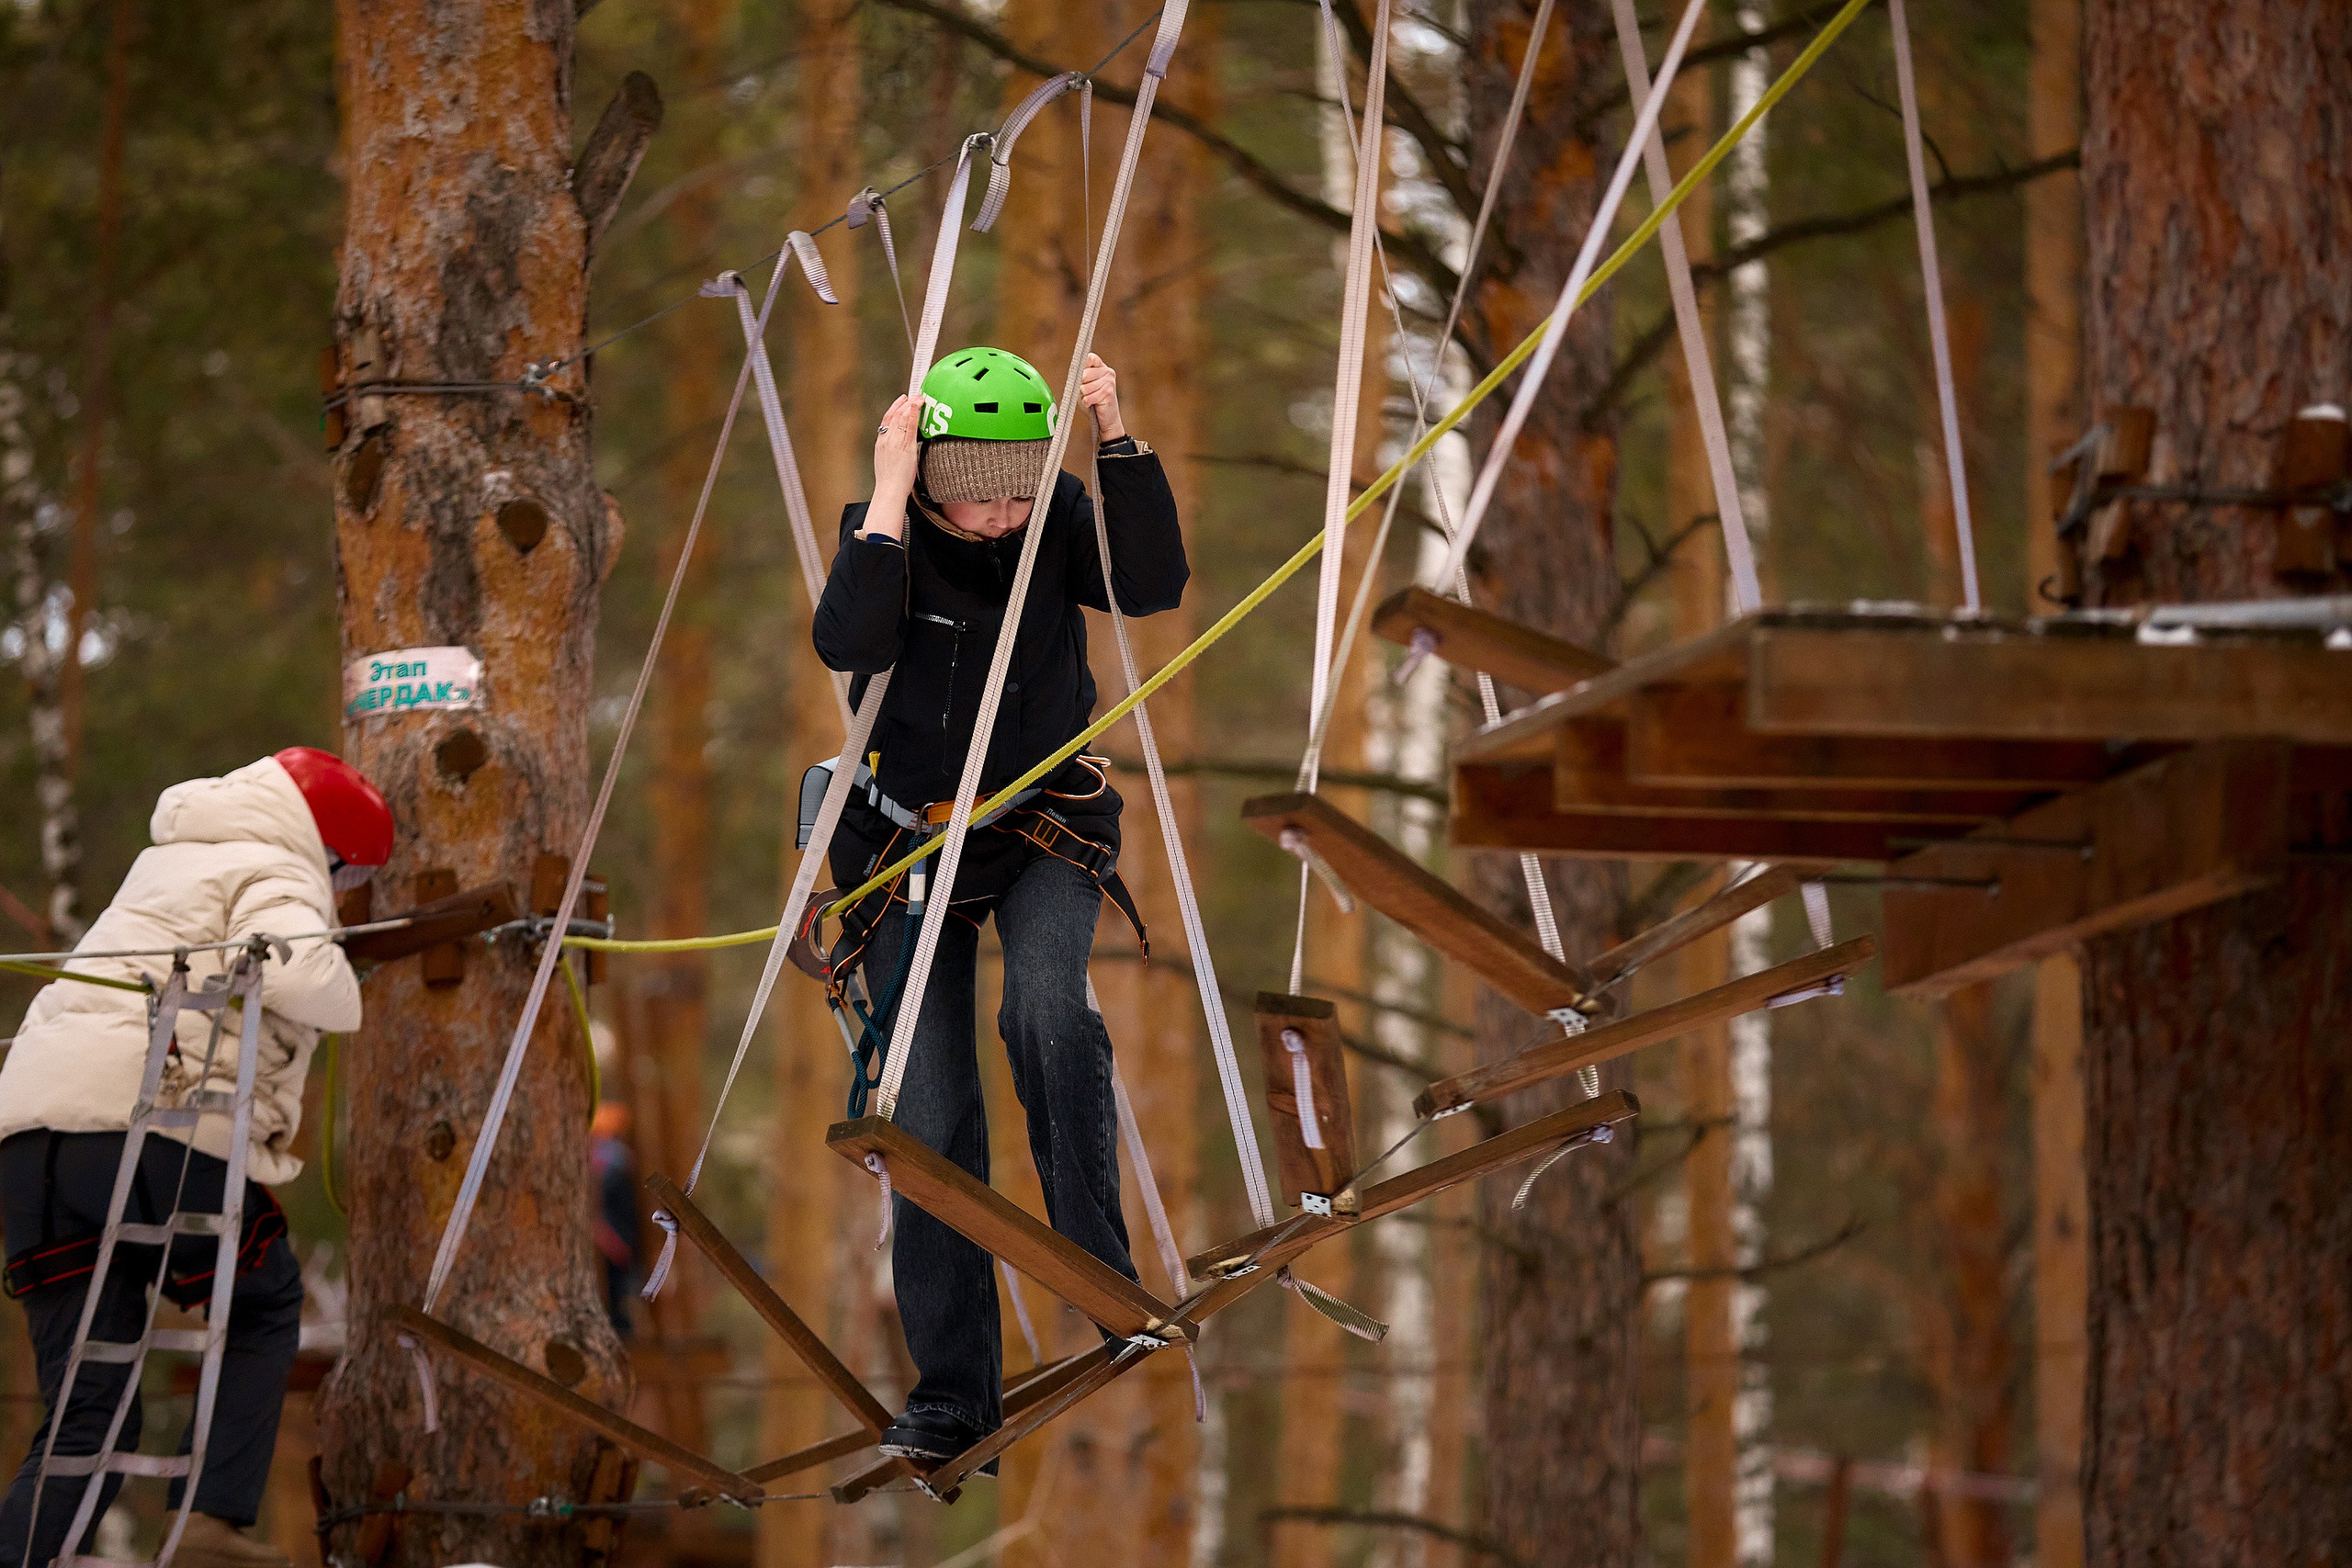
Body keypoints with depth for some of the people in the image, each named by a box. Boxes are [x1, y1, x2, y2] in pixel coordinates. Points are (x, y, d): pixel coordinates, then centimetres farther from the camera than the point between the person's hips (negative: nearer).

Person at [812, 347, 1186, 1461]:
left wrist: (1118, 440, -30)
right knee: (930, 1119, -2)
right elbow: (848, 642, -32)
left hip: (1046, 825, 0)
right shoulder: (887, 530, -14)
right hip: (913, 835, 0)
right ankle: (952, 1390, 6)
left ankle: (1097, 1266, -21)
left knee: (1046, 1008, -32)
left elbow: (1154, 586, -24)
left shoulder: (1061, 521, -8)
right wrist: (891, 494, -32)